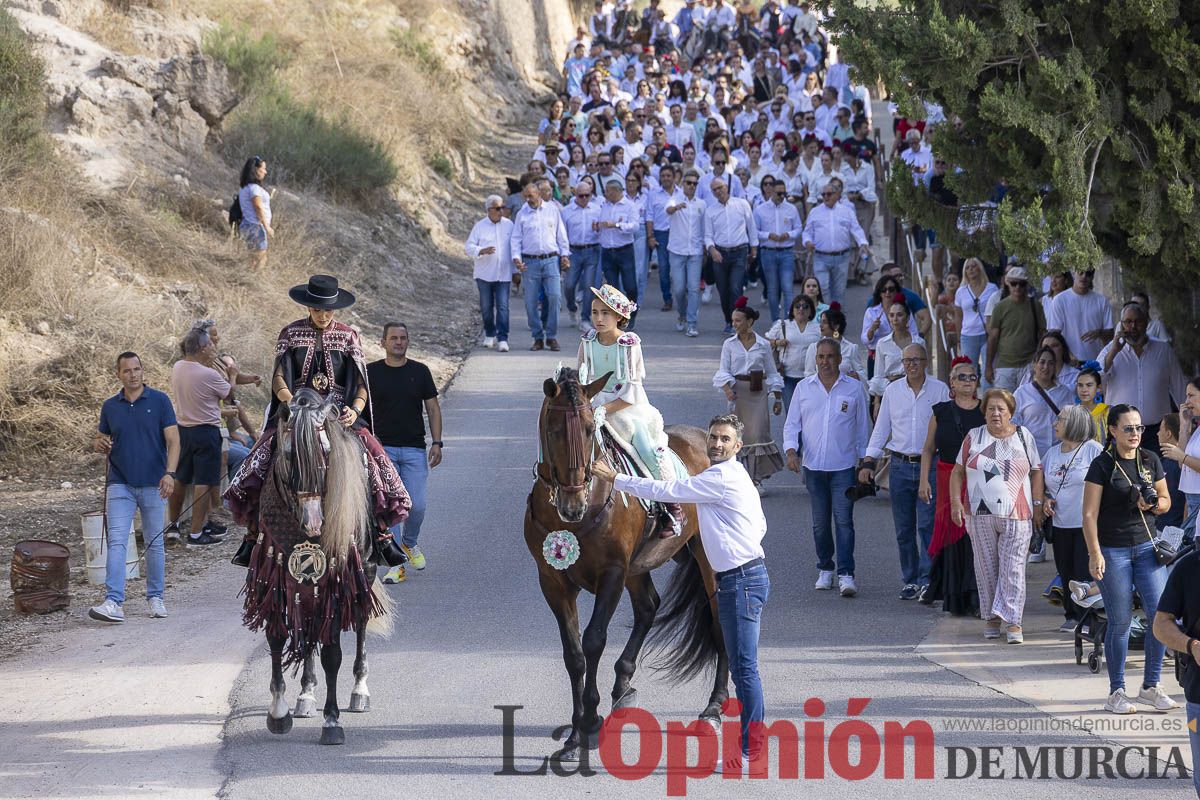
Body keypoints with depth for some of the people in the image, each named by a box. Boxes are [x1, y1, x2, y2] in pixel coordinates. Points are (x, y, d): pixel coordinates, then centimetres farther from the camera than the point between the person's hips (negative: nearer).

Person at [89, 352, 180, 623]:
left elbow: (173, 440, -6)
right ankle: (113, 603, -18)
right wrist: (100, 444, -8)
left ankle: (155, 597, 21)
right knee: (116, 542, -10)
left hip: (153, 484, -1)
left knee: (154, 542, 8)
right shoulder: (110, 406, 7)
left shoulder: (159, 401, -2)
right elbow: (101, 438, 18)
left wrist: (170, 473, -20)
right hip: (120, 485, 1)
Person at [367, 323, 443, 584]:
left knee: (416, 505, -5)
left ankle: (410, 543, 27)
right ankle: (396, 565, -5)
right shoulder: (371, 372, 2)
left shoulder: (420, 372, 5)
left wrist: (436, 443, -1)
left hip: (414, 449, 1)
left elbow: (433, 408, 8)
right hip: (383, 448, -1)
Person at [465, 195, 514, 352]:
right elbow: (469, 247, -1)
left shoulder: (509, 225, 5)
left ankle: (502, 339, -10)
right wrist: (482, 251, -21)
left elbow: (515, 248, 11)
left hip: (503, 274, 0)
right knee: (486, 307, 8)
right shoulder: (480, 226, 1)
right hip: (485, 274, 0)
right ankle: (490, 335, 25)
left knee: (502, 307, -9)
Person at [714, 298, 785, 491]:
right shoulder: (729, 344, 3)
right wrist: (727, 389, -21)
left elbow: (772, 373, 9)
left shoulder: (763, 345, 3)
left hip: (758, 392, -1)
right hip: (737, 391, 1)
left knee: (758, 433, -6)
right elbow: (724, 371, -2)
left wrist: (778, 398, 8)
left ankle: (757, 477, 3)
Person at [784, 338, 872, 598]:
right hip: (813, 466, 2)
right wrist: (791, 451, -8)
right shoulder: (804, 388, 7)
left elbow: (863, 428, 9)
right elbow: (791, 424, 9)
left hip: (843, 467, -2)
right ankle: (825, 569, 23)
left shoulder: (854, 389, 3)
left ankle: (846, 575, -11)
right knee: (820, 523, 9)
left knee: (844, 521, -10)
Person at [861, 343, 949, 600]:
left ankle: (927, 580, -13)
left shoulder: (940, 390, 0)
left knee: (927, 524, -12)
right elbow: (881, 429, 12)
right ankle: (909, 581, 14)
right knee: (904, 528, 6)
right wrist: (869, 462, 4)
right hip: (900, 465, 3)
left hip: (930, 465, -3)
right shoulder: (893, 391, 8)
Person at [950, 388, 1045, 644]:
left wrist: (1037, 505, 2)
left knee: (1013, 568, -7)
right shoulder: (974, 438, 9)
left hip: (1016, 515, -2)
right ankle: (991, 617, 16)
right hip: (980, 514, 2)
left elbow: (1036, 473, 9)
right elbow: (958, 472, 11)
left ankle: (1013, 622, -8)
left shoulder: (1024, 437, 7)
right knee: (986, 567, 5)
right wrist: (956, 502, -1)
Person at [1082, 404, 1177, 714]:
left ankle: (1150, 686, 8)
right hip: (1112, 549, -4)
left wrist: (1154, 504, -7)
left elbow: (1166, 500, 17)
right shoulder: (1102, 465, -7)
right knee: (1120, 621, -1)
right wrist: (1095, 554, -16)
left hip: (1145, 546, 4)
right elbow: (1089, 514, -9)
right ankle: (1116, 693, 10)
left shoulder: (1151, 461, 8)